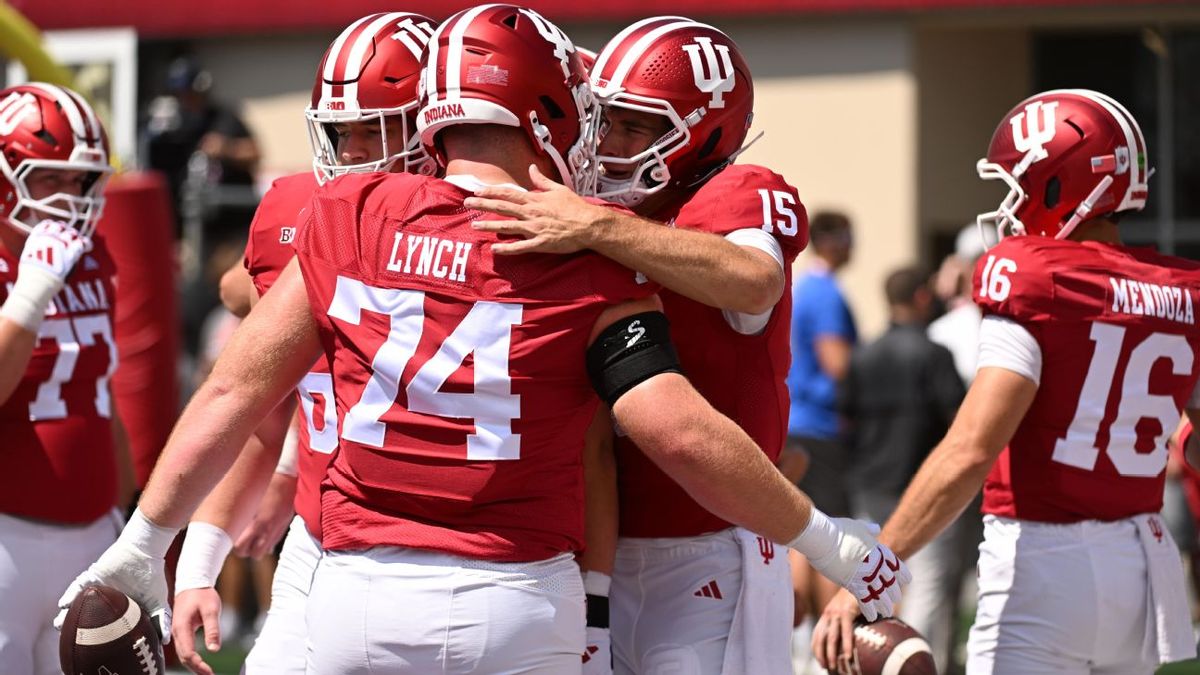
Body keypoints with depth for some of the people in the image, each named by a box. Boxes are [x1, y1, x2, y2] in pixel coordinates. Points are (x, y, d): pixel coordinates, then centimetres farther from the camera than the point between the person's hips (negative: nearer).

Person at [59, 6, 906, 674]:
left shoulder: (349, 219, 5)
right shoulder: (582, 263, -4)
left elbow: (234, 394, 10)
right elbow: (683, 435, -12)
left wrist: (143, 543, 20)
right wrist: (827, 542, -1)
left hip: (358, 598, 2)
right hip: (512, 605, -2)